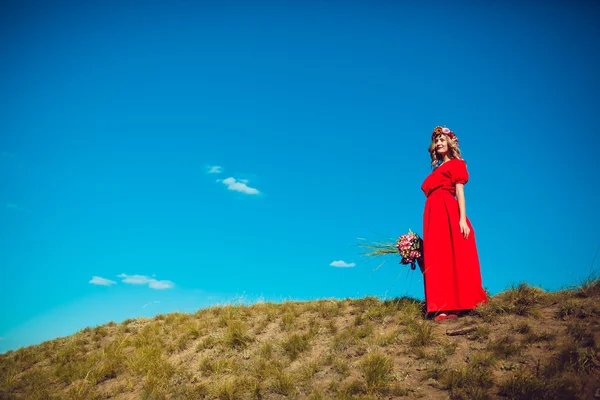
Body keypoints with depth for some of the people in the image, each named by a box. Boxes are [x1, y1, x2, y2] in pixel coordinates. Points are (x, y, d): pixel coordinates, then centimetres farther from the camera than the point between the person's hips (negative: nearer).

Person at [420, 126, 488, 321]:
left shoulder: (456, 164, 6)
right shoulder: (437, 169, 25)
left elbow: (460, 192, -6)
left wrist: (462, 219, -17)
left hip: (449, 214, -7)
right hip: (434, 216, 7)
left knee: (455, 257, -9)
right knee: (437, 259, -1)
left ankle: (457, 305, -10)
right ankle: (444, 307, -2)